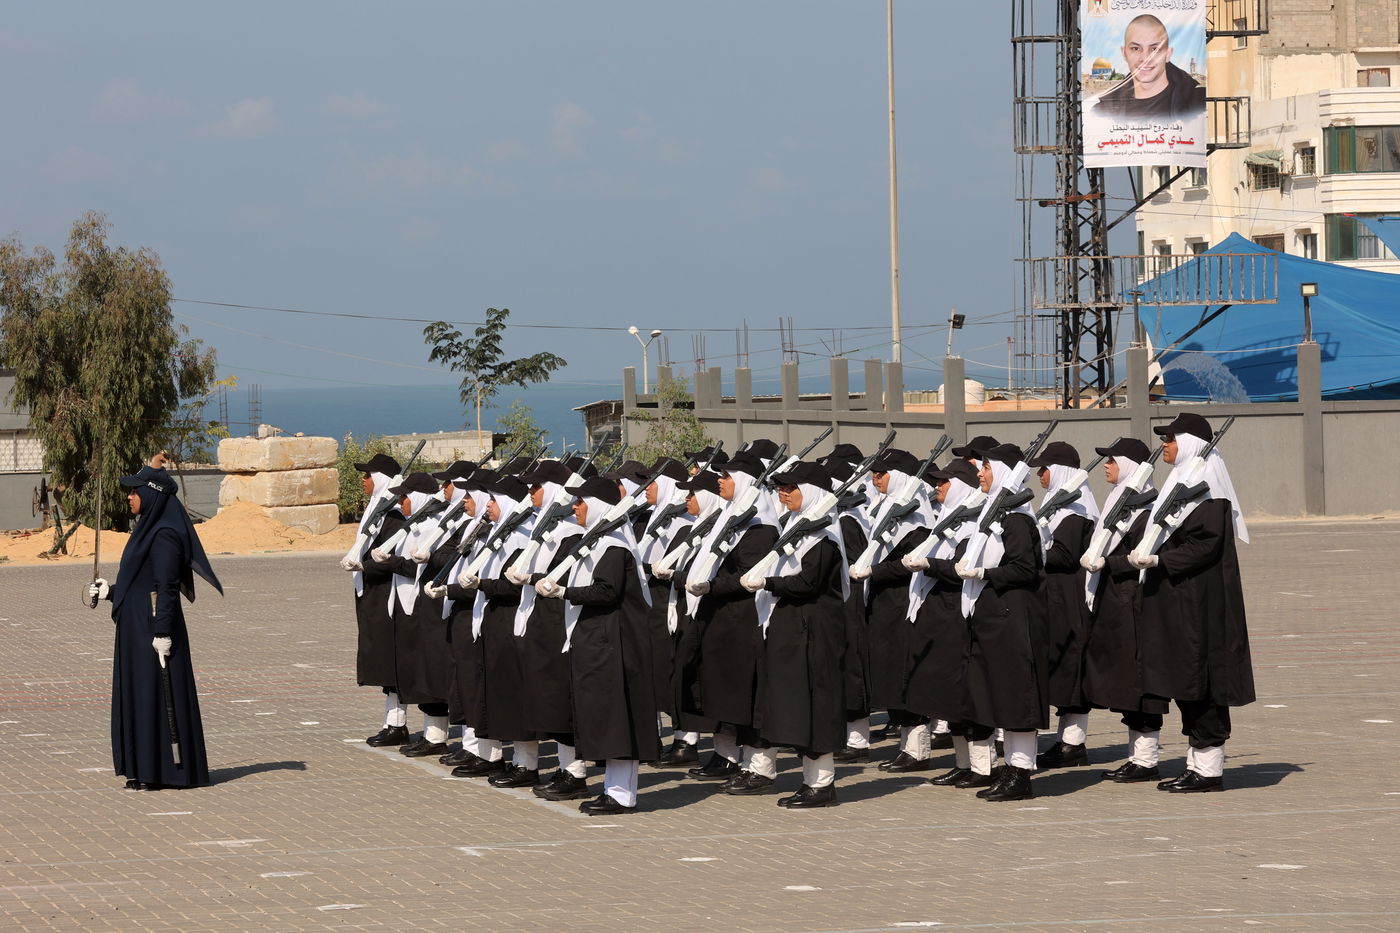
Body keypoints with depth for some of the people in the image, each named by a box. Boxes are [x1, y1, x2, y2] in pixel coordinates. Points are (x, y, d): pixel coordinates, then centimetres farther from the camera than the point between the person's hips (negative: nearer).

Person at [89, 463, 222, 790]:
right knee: (137, 695, 12)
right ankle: (145, 770, 16)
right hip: (138, 627, 10)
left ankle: (158, 772, 0)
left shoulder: (164, 536, -16)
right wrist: (110, 591, 20)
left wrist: (162, 634, -23)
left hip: (154, 628, -10)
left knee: (156, 696, -5)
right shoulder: (149, 530, 14)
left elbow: (167, 587, -20)